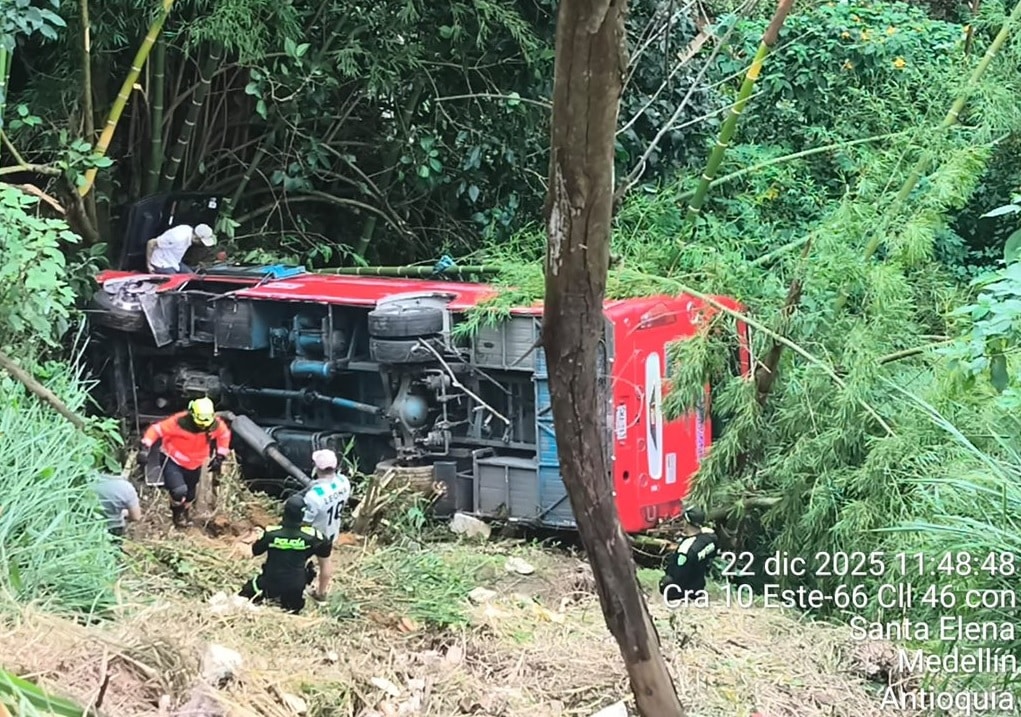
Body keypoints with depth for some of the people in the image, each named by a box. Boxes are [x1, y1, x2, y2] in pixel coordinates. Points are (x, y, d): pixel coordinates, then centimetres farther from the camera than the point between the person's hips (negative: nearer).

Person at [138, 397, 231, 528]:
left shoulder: (216, 425, -21)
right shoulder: (179, 422, -34)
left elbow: (224, 434, 2)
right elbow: (156, 429, -26)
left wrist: (220, 457, 1)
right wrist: (145, 448, -35)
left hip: (194, 464, 5)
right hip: (172, 460, -5)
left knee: (190, 495, 22)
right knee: (179, 491, -26)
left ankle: (185, 512, 58)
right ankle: (177, 512, 10)